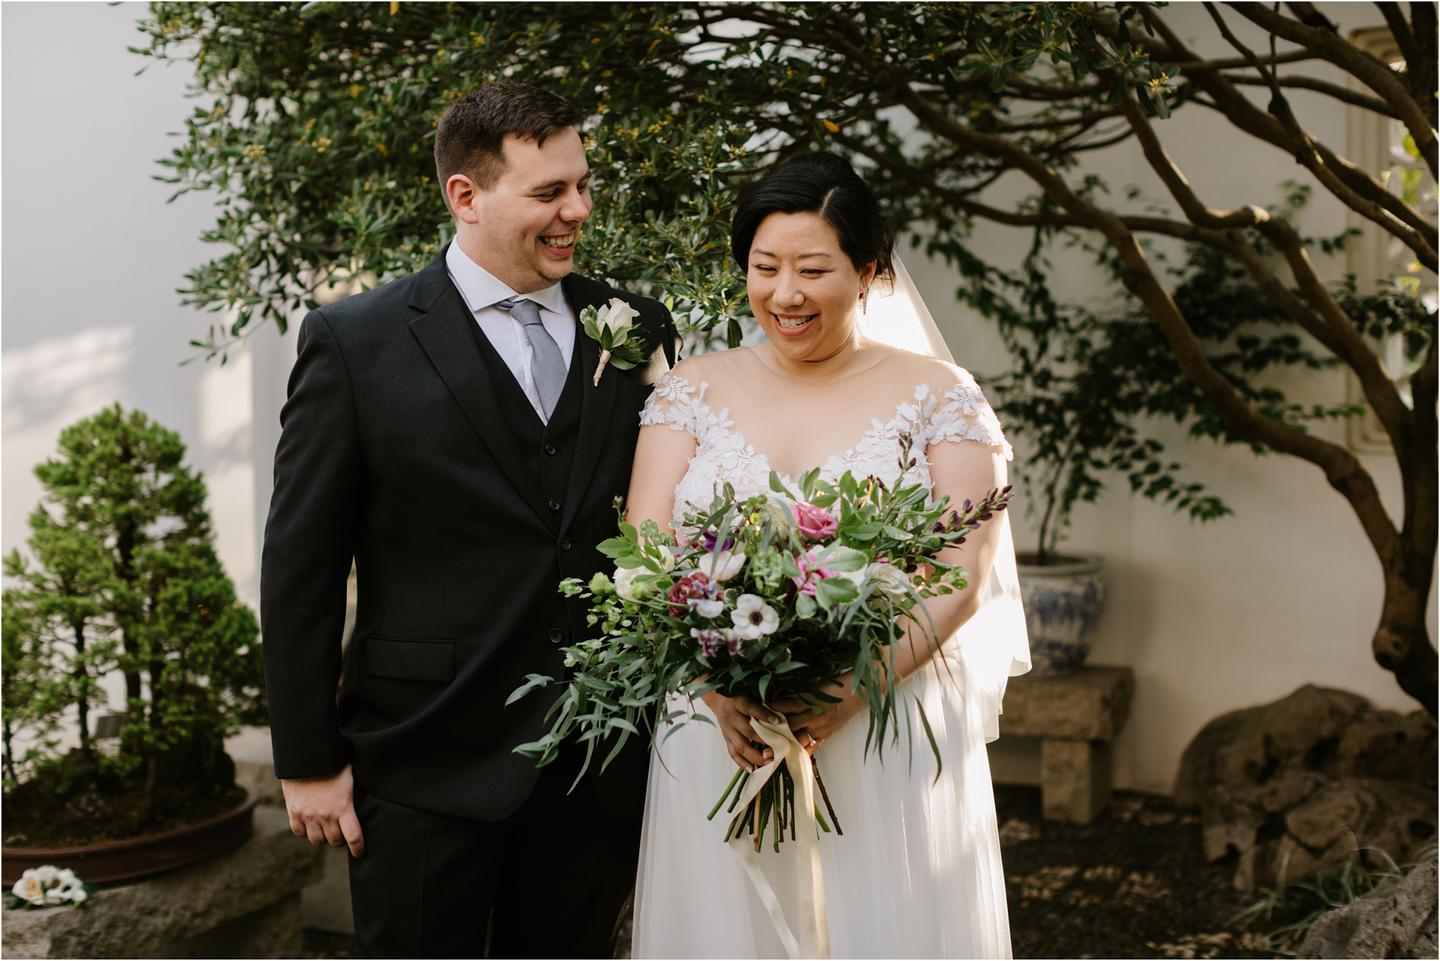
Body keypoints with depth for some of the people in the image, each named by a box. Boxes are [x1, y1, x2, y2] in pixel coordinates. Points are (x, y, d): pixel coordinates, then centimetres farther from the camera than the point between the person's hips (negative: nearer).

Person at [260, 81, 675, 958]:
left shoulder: (640, 333, 4)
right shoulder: (357, 343, -5)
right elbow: (300, 571, -4)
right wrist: (309, 763, -5)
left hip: (602, 775, 3)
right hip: (428, 768, -3)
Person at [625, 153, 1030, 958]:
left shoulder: (938, 395, 2)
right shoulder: (693, 389, 7)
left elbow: (965, 572, -6)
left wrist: (852, 687, -20)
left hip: (888, 743, -1)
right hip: (714, 735, 2)